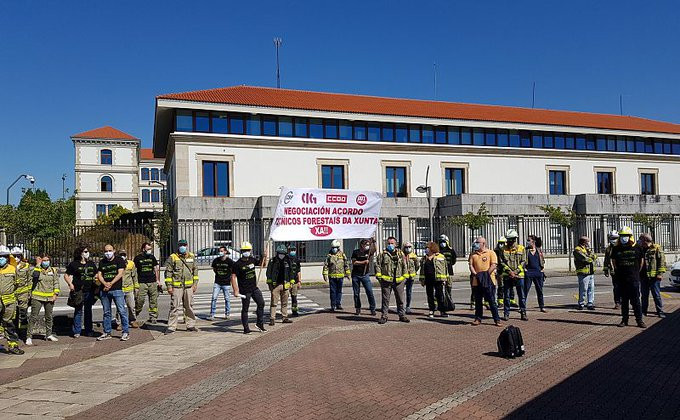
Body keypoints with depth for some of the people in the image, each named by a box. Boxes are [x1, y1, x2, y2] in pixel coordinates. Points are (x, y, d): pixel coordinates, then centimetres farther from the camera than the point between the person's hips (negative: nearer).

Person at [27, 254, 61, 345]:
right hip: (37, 297, -3)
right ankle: (29, 336, 0)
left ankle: (49, 335, 25)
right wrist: (38, 265, -19)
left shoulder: (53, 270, 9)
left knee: (49, 317, 13)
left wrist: (55, 294, 0)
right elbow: (35, 275, -24)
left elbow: (56, 283, 9)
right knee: (33, 317, -5)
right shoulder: (37, 269, 0)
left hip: (50, 297, 3)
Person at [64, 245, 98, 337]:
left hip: (90, 291, 4)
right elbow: (66, 275, 2)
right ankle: (76, 331, 6)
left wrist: (96, 286, 9)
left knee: (88, 311, 10)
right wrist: (70, 284, -12)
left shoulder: (91, 264, 13)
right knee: (78, 311, -2)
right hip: (78, 291, -4)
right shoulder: (74, 264, 0)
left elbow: (96, 276, 22)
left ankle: (88, 331, 17)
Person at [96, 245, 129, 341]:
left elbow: (120, 274, -5)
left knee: (122, 311, -8)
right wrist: (105, 283, -9)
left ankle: (126, 332, -4)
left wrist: (111, 283, -14)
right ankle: (107, 333, 17)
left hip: (117, 290, -4)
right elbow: (99, 275, 10)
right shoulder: (101, 262, 17)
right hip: (104, 290, 5)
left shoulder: (119, 260, 4)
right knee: (106, 312, 9)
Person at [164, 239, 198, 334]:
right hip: (176, 287, -4)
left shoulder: (191, 257, 11)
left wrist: (195, 284, 10)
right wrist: (169, 286, -7)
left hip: (189, 286, 4)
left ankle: (191, 325, 20)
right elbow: (168, 273, -2)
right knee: (175, 307, -3)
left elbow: (195, 270, 16)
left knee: (189, 307, 11)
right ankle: (171, 327, 3)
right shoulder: (172, 258, -2)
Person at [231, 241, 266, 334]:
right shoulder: (237, 264, -13)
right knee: (245, 309, 1)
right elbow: (233, 277, -14)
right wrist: (235, 290, -19)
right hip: (245, 290, -6)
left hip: (254, 288, 6)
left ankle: (260, 323, 19)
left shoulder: (252, 260, 5)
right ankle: (246, 328, 11)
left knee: (261, 303, 5)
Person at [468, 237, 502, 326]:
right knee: (478, 301, 10)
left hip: (488, 281, -4)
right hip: (477, 281, 4)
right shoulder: (473, 254, 13)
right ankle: (478, 319, 19)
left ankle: (497, 319, 6)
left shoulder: (491, 253, 0)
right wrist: (475, 274, -9)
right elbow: (470, 265, 7)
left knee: (492, 301, -1)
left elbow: (493, 265, -8)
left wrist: (486, 275, -16)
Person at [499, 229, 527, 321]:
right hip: (507, 276, 0)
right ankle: (506, 314, 12)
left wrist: (516, 271, -12)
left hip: (519, 275, 0)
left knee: (521, 295, 3)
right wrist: (509, 271, -12)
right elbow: (501, 262, 0)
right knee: (506, 296, 4)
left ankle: (523, 313, 11)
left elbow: (523, 262, 0)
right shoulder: (503, 249, 4)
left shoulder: (521, 248, 3)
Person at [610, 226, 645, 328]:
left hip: (634, 279, -2)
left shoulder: (637, 248, -1)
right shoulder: (616, 249, 3)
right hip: (621, 279, 2)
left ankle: (639, 320, 9)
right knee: (624, 301, 8)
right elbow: (613, 261, 16)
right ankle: (624, 320, 15)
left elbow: (641, 261, 12)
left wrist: (637, 272, 10)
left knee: (636, 300, 1)